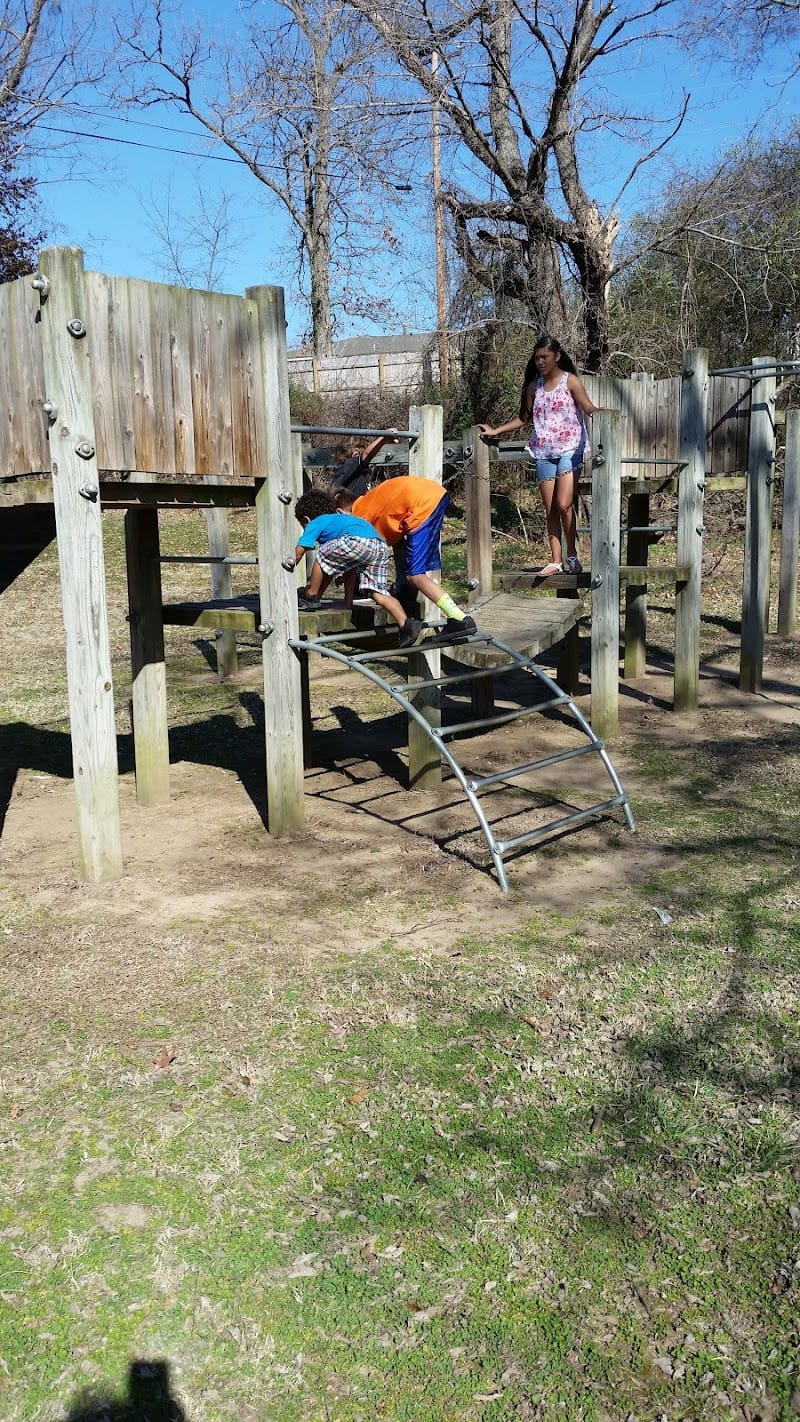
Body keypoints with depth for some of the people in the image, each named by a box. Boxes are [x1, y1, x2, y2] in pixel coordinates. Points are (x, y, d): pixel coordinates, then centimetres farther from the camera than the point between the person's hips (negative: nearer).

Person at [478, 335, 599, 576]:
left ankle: (572, 556, -1)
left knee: (564, 504, -16)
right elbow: (524, 418, 22)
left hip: (569, 449, -5)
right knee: (550, 509, 3)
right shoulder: (534, 386, 14)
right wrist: (495, 431, 18)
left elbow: (589, 408, -10)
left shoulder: (570, 381, 0)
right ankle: (556, 561, 6)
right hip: (544, 453, 5)